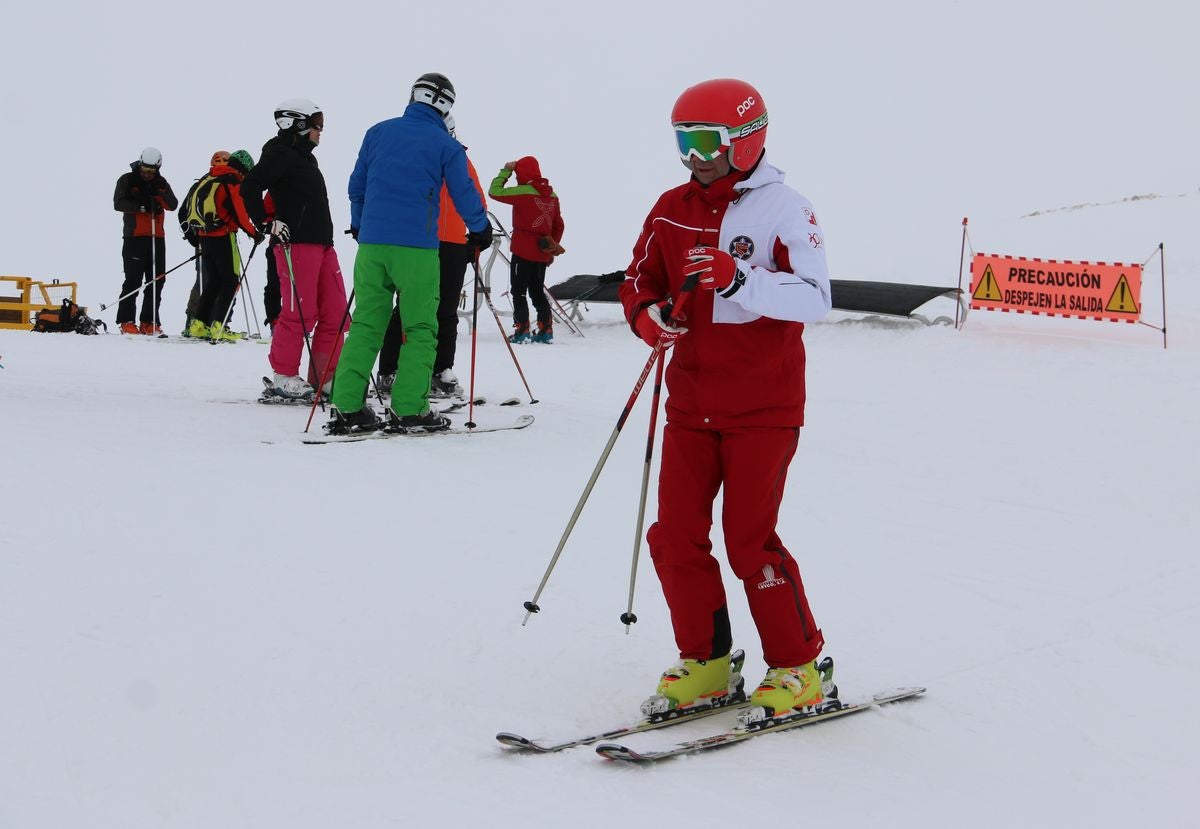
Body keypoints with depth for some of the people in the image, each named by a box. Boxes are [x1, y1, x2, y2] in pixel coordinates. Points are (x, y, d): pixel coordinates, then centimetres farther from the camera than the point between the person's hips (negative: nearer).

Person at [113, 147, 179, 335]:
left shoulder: (161, 183, 13)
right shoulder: (127, 180, 3)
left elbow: (173, 205, 1)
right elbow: (119, 203, -10)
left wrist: (158, 193, -16)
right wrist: (142, 207, -20)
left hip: (157, 237, 4)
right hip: (134, 237, -4)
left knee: (156, 281, 2)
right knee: (133, 280, -7)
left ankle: (149, 322, 7)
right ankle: (126, 322, -3)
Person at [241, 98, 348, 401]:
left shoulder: (304, 157, 23)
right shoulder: (280, 154, -5)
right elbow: (249, 188, -15)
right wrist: (266, 224, -18)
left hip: (322, 245, 10)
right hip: (296, 244, -10)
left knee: (335, 314, 6)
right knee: (300, 314, -9)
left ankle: (323, 378, 12)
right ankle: (284, 377, -1)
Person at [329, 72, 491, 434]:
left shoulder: (377, 132, 12)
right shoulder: (446, 145, 0)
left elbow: (356, 186, 19)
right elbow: (464, 194, 4)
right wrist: (481, 230, 22)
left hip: (371, 244, 4)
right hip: (416, 248, -4)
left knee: (366, 323, 7)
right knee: (420, 328, 4)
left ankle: (347, 407, 1)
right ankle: (410, 408, -1)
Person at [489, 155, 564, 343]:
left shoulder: (523, 192, -13)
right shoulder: (552, 195, 8)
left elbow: (494, 192, -9)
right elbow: (558, 225, 15)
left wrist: (505, 171, 2)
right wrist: (553, 248, 23)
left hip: (523, 252, -6)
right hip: (542, 254, 6)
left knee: (518, 291, 1)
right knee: (537, 291, 15)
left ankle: (522, 329, -3)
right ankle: (546, 329, 13)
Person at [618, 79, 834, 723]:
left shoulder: (783, 210, -9)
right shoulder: (672, 211, 9)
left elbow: (815, 299, -19)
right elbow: (639, 280, 17)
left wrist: (737, 279, -33)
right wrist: (648, 316, -7)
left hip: (763, 406, -6)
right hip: (691, 400, 6)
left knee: (749, 540, -7)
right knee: (675, 537, 2)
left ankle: (801, 669, 10)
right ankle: (704, 662, 18)